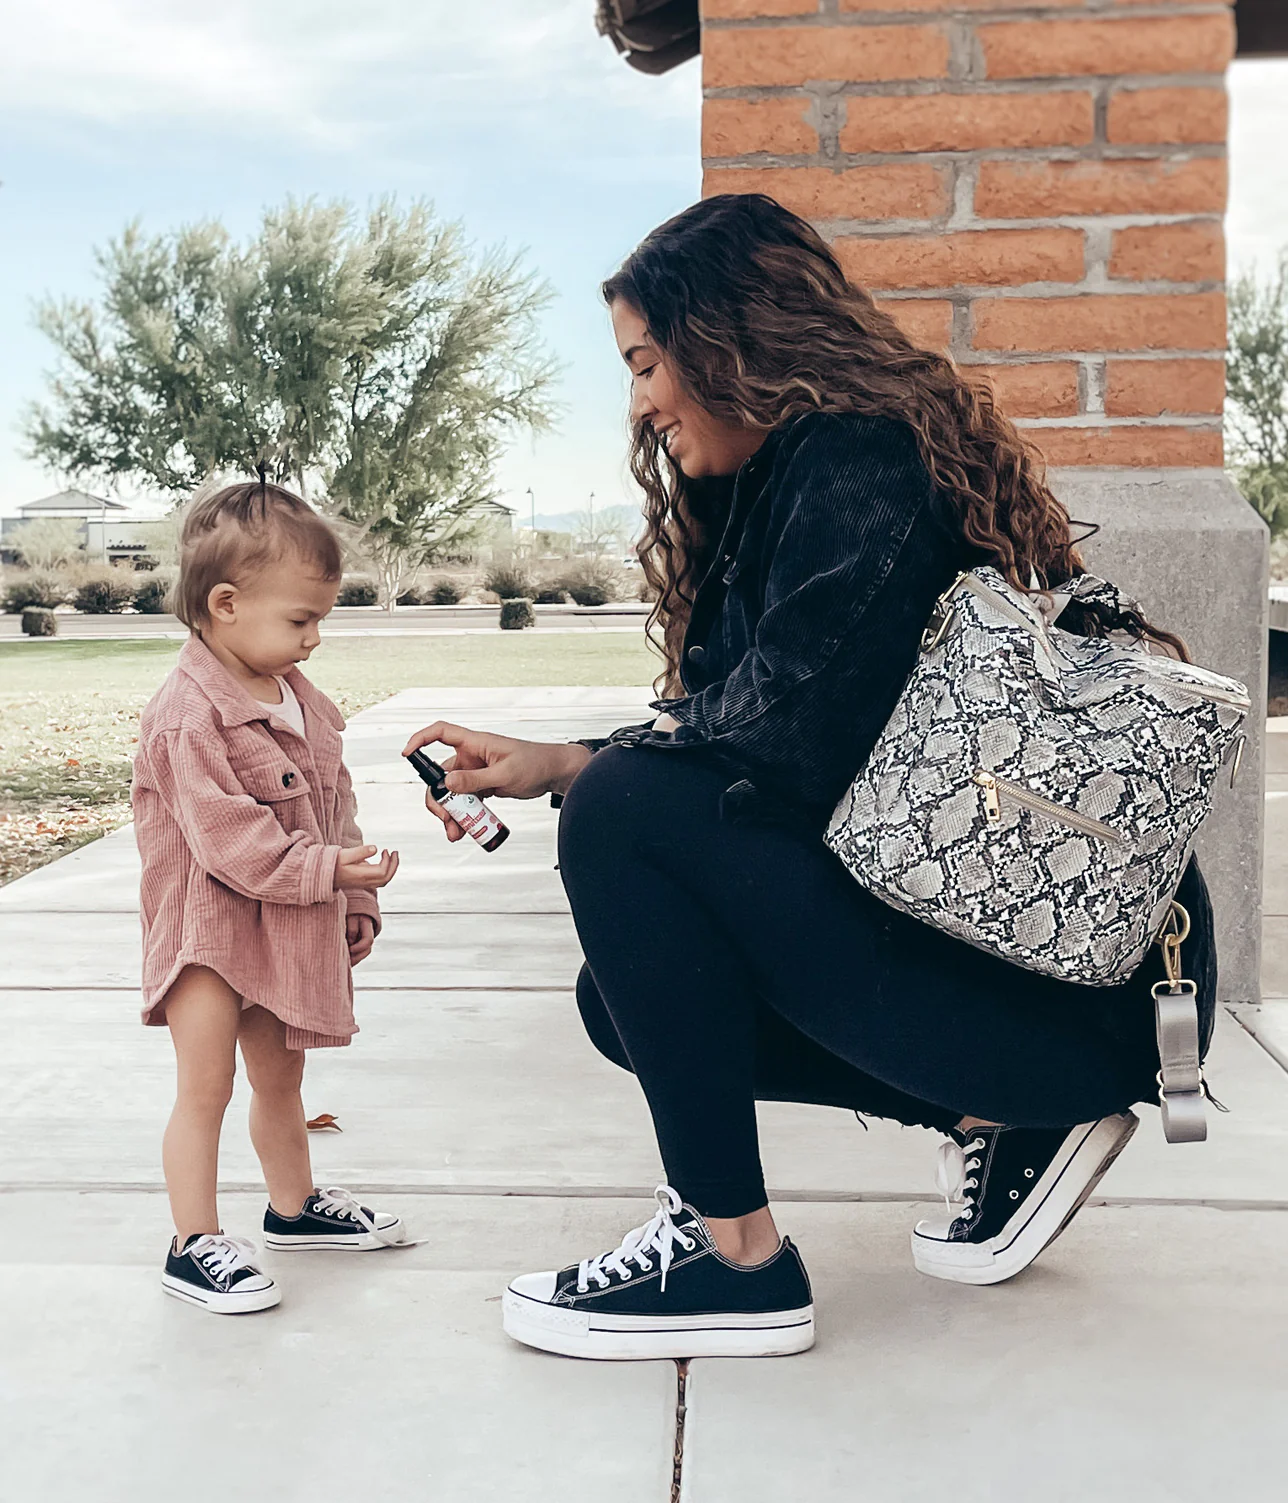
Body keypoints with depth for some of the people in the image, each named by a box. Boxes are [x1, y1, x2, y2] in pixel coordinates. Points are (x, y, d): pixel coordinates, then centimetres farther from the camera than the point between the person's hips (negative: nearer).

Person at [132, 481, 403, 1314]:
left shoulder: (301, 700, 7)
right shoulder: (189, 716, -22)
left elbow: (334, 809, 14)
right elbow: (225, 836, -26)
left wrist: (355, 903, 14)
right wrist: (327, 869, -27)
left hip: (287, 933, 8)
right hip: (209, 933, -8)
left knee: (281, 1076, 21)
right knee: (206, 1085, -3)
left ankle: (295, 1205, 37)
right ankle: (195, 1245, 7)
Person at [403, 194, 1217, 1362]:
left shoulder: (864, 468, -16)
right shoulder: (787, 483, 14)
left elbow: (784, 741, -22)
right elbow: (722, 728, 15)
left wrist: (583, 768, -4)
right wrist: (547, 765, 8)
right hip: (960, 920, 10)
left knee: (626, 815, -18)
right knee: (627, 991, 13)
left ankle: (733, 1260, -9)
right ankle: (1001, 1124, 13)